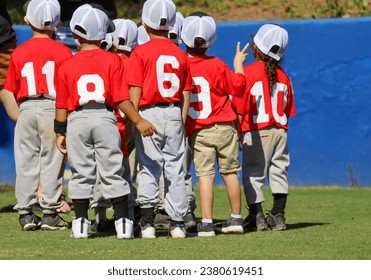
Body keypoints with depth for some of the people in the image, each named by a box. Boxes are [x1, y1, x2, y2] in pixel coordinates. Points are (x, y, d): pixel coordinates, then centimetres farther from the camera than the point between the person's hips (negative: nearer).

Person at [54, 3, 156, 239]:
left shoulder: (67, 66, 3)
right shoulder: (112, 60, -1)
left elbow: (62, 105, 6)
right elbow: (121, 98, -7)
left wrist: (60, 132, 13)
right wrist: (138, 120, -5)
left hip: (77, 121, 1)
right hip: (105, 118, -1)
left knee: (81, 174, 8)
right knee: (112, 173, 4)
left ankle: (81, 223, 9)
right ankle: (123, 223, 3)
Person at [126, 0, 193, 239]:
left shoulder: (141, 52, -5)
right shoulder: (180, 54, 6)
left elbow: (135, 91, -8)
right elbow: (186, 94, 8)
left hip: (149, 112, -3)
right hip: (174, 114, 3)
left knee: (149, 168, 0)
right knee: (175, 169, 6)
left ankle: (147, 221, -6)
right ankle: (178, 223, 7)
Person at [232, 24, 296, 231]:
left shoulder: (248, 72, -7)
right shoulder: (283, 76, 8)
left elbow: (240, 109, -10)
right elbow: (287, 111, 10)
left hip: (257, 132, -5)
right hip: (280, 131, 5)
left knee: (253, 174, 1)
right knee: (278, 172, 10)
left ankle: (257, 216, -4)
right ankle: (278, 217, 9)